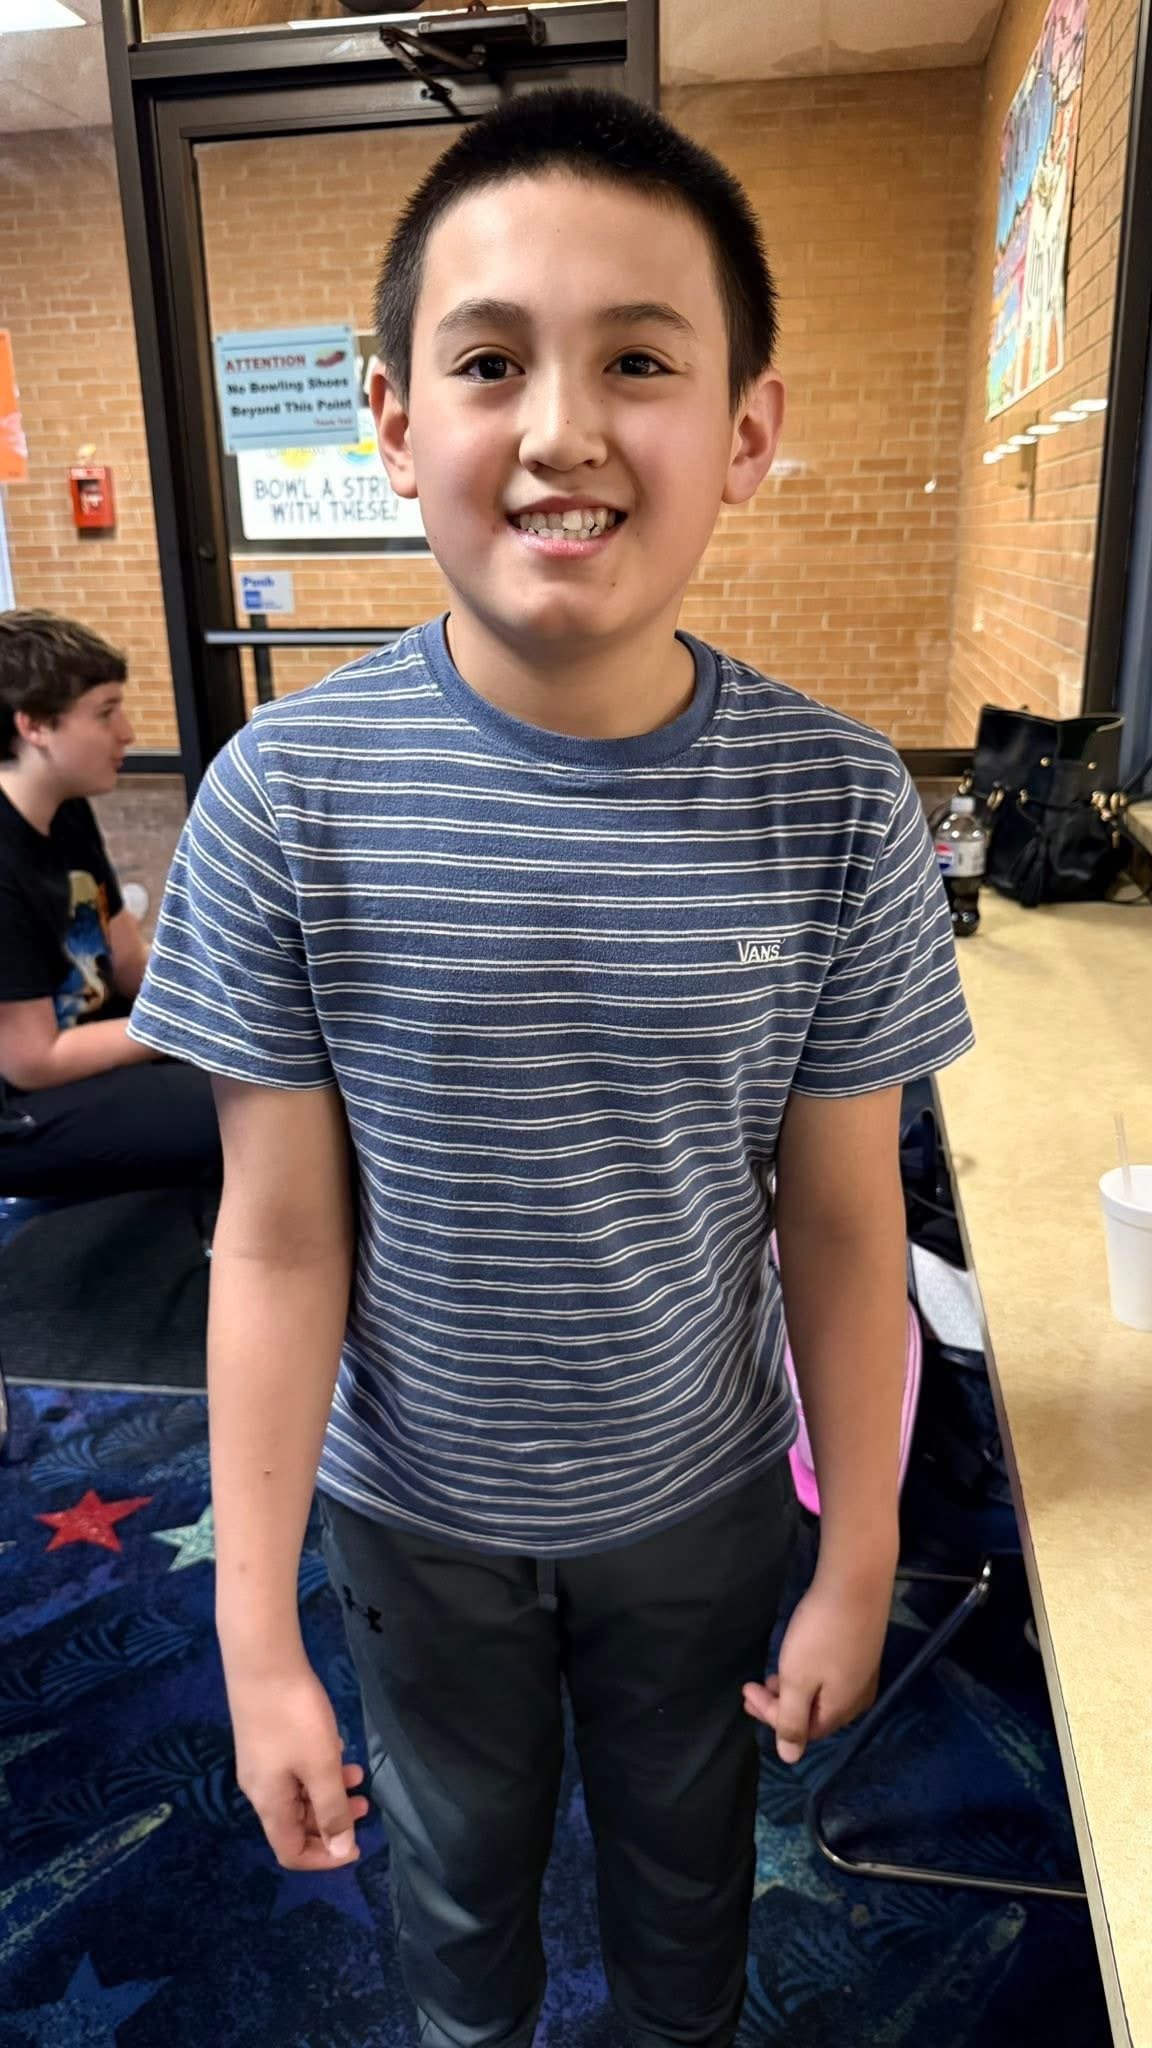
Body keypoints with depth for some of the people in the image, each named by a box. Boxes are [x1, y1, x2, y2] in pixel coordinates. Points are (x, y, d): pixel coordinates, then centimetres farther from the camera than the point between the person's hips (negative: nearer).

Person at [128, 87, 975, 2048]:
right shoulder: (284, 800, -21)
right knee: (458, 1861, 28)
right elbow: (281, 1240, -14)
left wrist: (858, 1564, -1)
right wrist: (254, 1631, -9)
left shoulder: (837, 806, -19)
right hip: (417, 1508, 0)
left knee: (686, 1849, 29)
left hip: (701, 1497, 1)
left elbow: (842, 1228, -10)